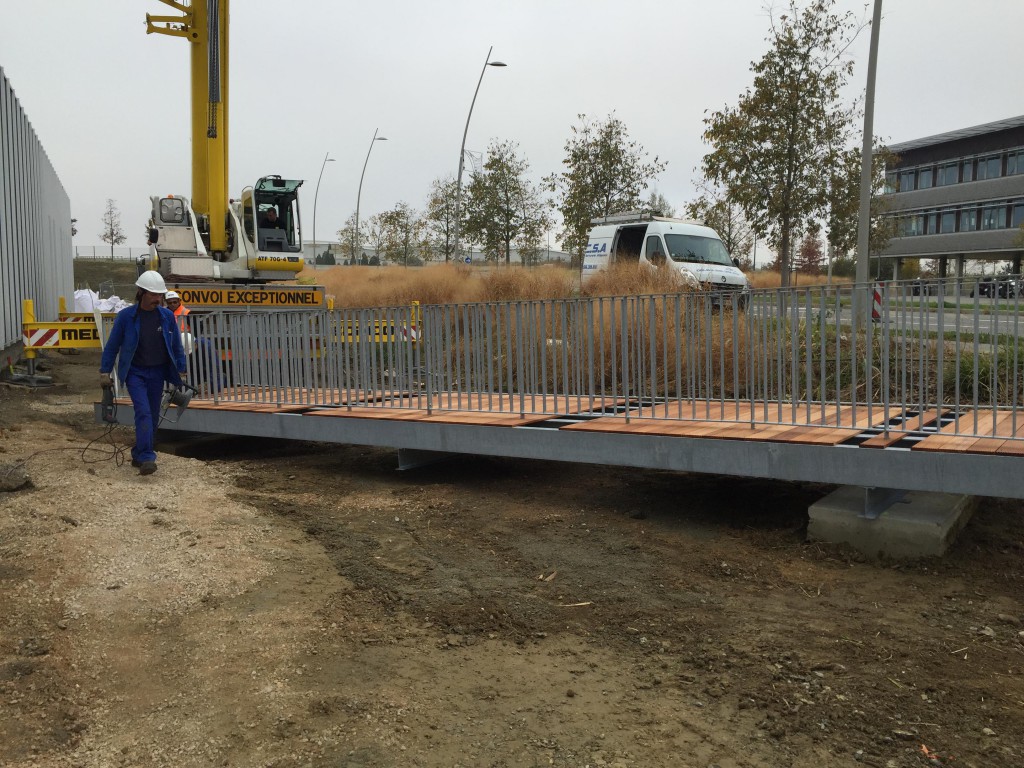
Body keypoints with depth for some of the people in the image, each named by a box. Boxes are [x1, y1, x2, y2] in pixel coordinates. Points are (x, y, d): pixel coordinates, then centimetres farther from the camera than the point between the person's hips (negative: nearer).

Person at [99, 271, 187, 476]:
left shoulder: (167, 316, 0)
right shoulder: (125, 316, -8)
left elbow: (177, 346, 9)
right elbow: (112, 345, -1)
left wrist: (180, 371, 8)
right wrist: (105, 371, -1)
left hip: (157, 373, 4)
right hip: (135, 372, -4)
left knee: (153, 416, 8)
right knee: (143, 412, -17)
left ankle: (138, 455, 23)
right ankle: (146, 459, -20)